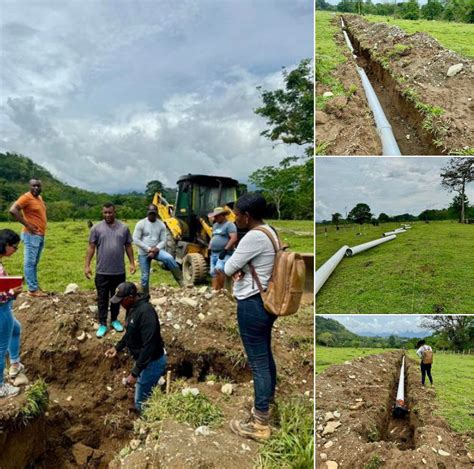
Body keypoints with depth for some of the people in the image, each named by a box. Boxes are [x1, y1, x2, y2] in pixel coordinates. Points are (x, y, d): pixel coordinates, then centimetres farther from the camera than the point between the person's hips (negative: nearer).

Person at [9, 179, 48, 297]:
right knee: (30, 263, -5)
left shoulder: (40, 198, 14)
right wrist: (27, 224, -20)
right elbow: (13, 210, -22)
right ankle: (32, 289, -2)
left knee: (35, 263, 13)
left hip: (40, 235, 9)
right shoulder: (26, 197, -11)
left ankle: (36, 287, 20)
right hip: (32, 235, -9)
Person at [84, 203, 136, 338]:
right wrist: (87, 266, -8)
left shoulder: (124, 228, 2)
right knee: (102, 298, 7)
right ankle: (102, 324, 17)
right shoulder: (96, 228, -3)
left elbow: (128, 247, 7)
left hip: (119, 271, 2)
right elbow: (91, 248, -2)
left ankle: (115, 320, 30)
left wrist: (132, 263, 3)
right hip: (102, 272, -1)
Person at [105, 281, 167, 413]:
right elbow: (130, 332, 19)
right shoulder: (132, 307, 0)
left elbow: (149, 346, -32)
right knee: (146, 394, 25)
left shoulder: (145, 312, -31)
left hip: (152, 362, -9)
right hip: (143, 359, 9)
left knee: (141, 402, 4)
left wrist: (134, 373, -29)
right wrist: (117, 347, 10)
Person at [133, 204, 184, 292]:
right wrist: (148, 249, -16)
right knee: (145, 277, 6)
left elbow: (163, 241, 0)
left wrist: (156, 248, -19)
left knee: (169, 258, -30)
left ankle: (181, 280, -24)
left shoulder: (161, 224, 0)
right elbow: (136, 240, -11)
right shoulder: (141, 224, -6)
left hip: (156, 250, 1)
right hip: (144, 253, 0)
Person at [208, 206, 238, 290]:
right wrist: (209, 249, 16)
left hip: (224, 254, -9)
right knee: (213, 273, 6)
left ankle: (221, 289, -15)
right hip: (214, 253, 9)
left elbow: (234, 239, -19)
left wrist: (225, 250, -22)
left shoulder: (229, 225, -8)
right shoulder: (215, 225, 19)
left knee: (219, 269, -25)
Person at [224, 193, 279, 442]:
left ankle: (260, 425, 14)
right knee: (266, 354, 22)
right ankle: (268, 400, 41)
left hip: (252, 305, -10)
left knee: (258, 362, 1)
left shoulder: (253, 237, -23)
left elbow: (228, 268, -15)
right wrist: (242, 270, -5)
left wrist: (236, 269, 6)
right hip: (267, 300, 10)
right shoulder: (270, 231, 8)